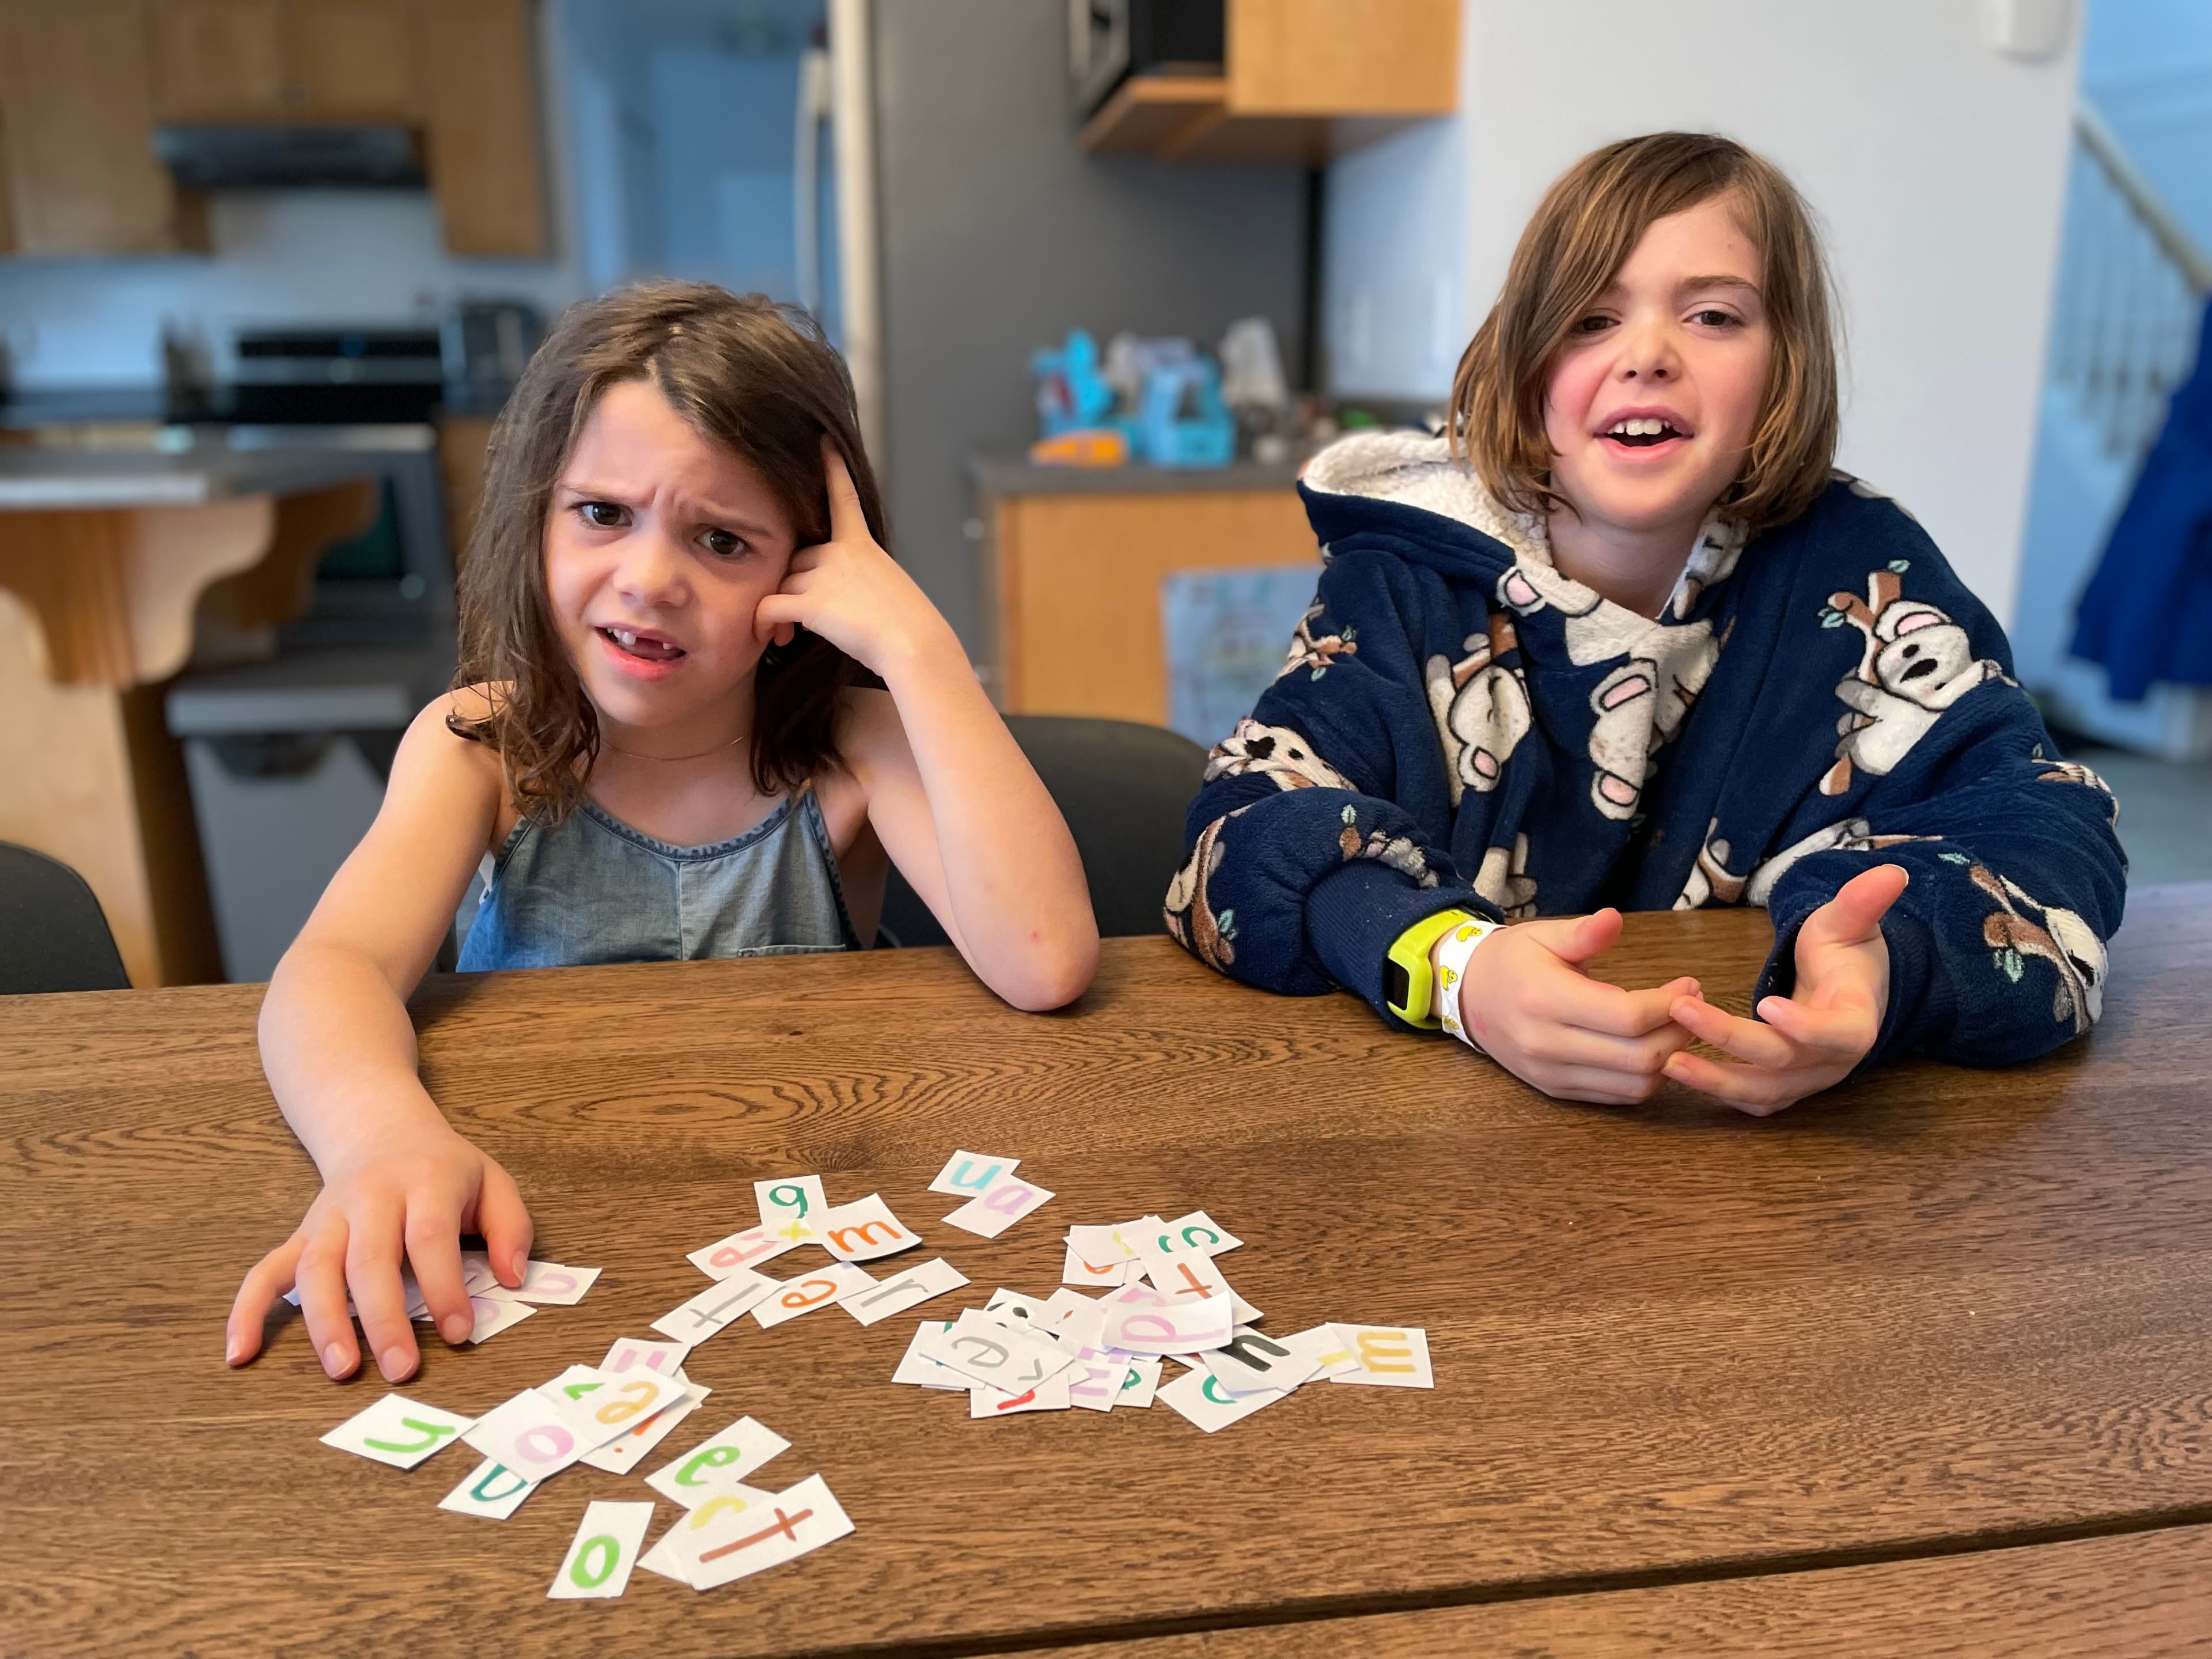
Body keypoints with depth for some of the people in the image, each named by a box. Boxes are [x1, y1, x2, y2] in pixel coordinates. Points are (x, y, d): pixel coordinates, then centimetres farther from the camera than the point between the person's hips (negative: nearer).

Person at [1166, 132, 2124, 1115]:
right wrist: (1456, 970, -37)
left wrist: (1883, 970, -34)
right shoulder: (1410, 573, -5)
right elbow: (1252, 830, -16)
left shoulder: (1854, 576, -2)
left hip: (1758, 1151, 1)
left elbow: (2037, 823, -10)